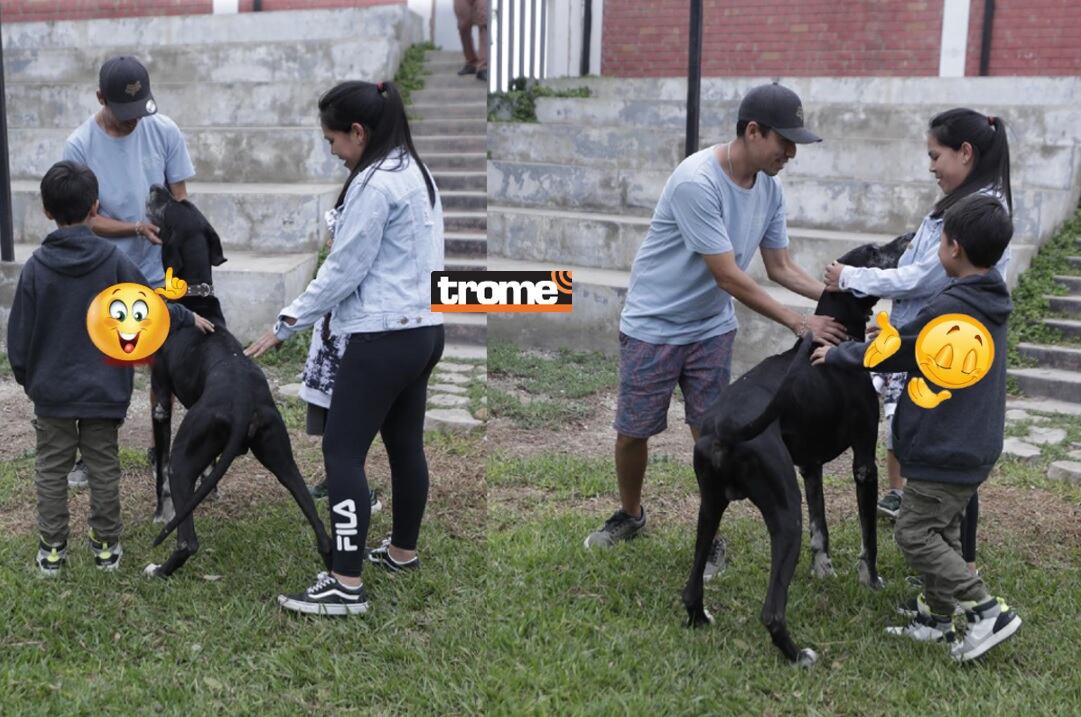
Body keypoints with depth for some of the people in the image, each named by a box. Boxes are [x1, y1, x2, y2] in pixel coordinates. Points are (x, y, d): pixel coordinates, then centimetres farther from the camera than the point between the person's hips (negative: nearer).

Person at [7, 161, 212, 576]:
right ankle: (107, 546, 18)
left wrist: (27, 379, 13)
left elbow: (19, 335, -2)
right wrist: (187, 318, 13)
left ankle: (52, 548, 17)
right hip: (104, 390, 0)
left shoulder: (37, 266, -8)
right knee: (104, 468, 11)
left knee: (52, 469, 11)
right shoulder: (114, 260, -9)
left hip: (51, 390, 0)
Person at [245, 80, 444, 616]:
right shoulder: (417, 173, 13)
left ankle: (346, 585, -5)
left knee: (342, 452, -6)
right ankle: (403, 551, 32)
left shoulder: (374, 184, -16)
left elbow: (343, 270, -16)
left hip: (384, 338, -10)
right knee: (406, 444, 18)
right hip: (424, 330, 10)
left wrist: (285, 325, -9)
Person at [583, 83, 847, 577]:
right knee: (632, 431, 8)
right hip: (653, 327, -5)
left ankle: (710, 537, 20)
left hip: (712, 329, 5)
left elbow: (781, 267, 4)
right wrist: (799, 323, -22)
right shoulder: (697, 181, -28)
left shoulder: (770, 187, -5)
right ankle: (630, 515, 33)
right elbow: (729, 278, -26)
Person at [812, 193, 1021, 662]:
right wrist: (894, 333, 21)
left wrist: (836, 355, 3)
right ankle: (936, 616, 23)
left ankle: (988, 611, -1)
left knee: (915, 533, -2)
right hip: (975, 447, 9)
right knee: (942, 531, 16)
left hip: (945, 452, -9)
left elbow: (892, 353, -9)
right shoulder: (988, 304, 7)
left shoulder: (950, 308, -20)